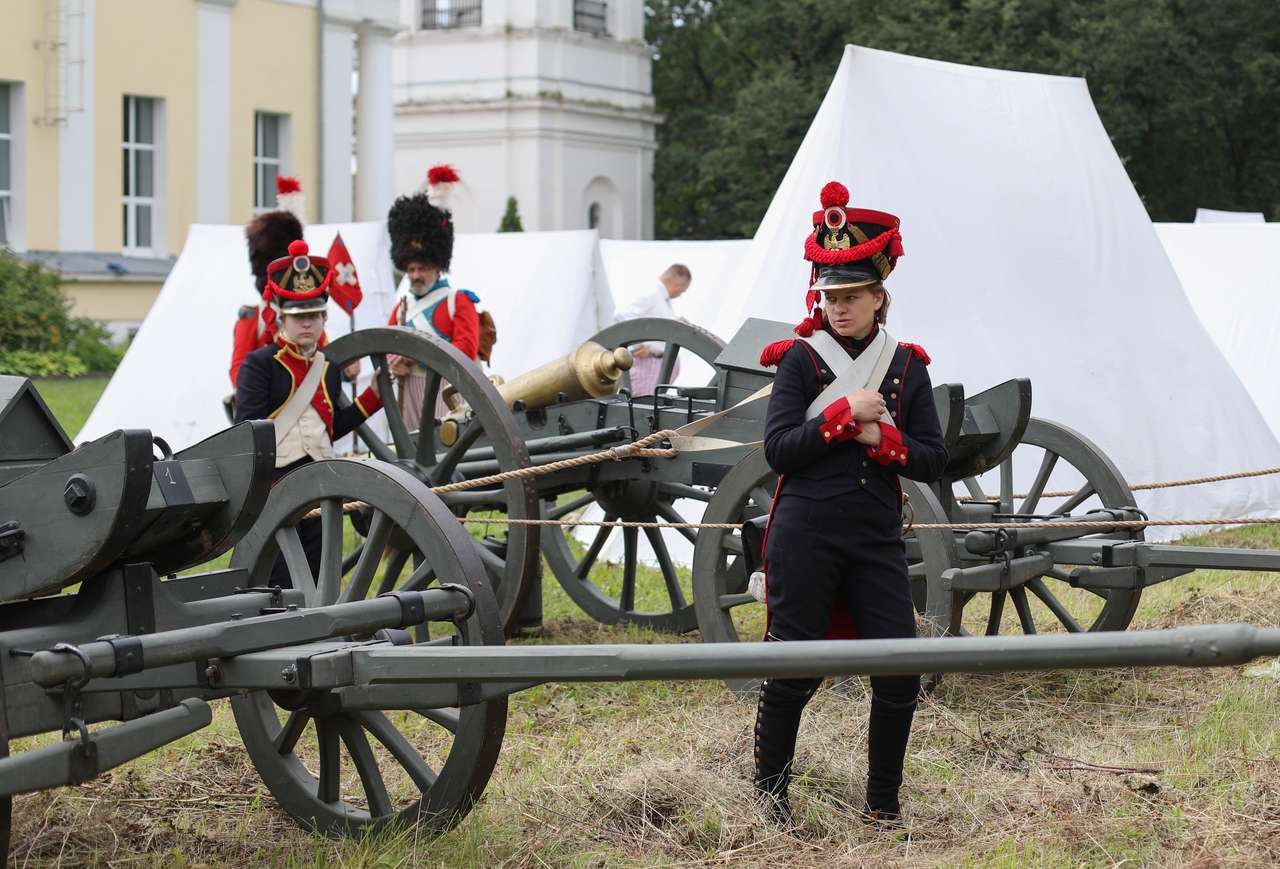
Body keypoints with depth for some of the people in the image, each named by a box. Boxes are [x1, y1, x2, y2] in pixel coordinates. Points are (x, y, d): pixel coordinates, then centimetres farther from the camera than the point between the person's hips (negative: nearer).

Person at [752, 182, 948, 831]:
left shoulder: (908, 367, 8)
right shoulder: (801, 358, -1)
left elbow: (934, 460, 5)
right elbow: (778, 449, -9)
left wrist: (879, 437, -11)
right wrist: (846, 413, -15)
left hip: (878, 538, 3)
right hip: (805, 536, -3)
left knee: (901, 674, -1)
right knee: (794, 672, 1)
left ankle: (883, 804, 14)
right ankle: (770, 794, 19)